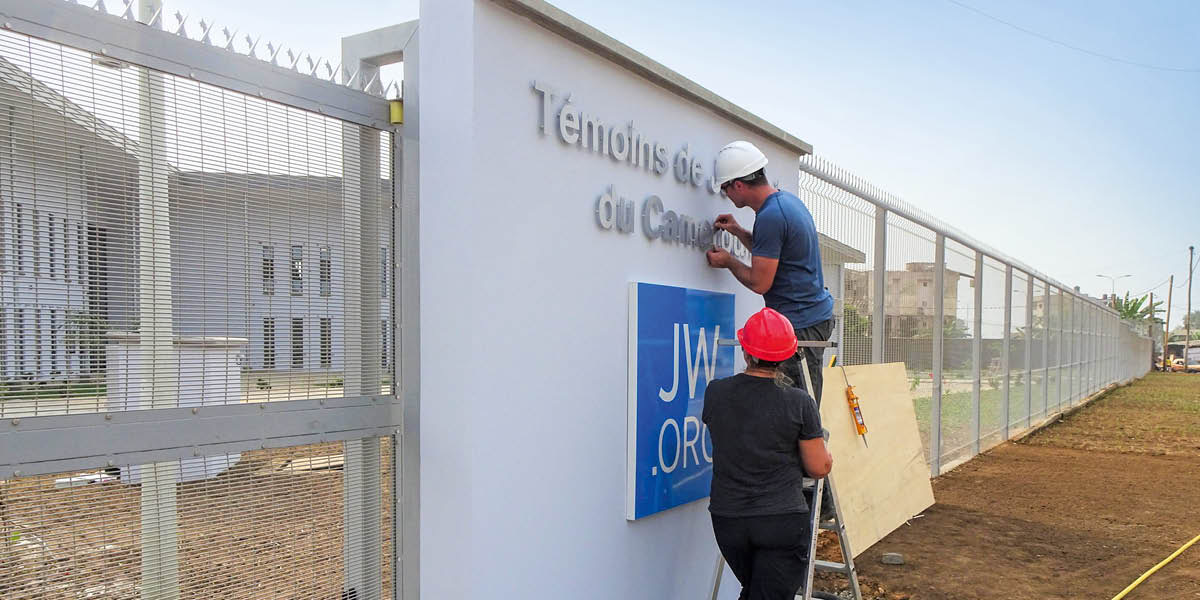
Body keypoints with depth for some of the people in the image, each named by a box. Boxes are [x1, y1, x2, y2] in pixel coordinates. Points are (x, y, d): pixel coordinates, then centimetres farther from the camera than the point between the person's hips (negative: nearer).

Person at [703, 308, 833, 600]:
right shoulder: (799, 402, -13)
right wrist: (826, 454, 17)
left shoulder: (715, 393, -6)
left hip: (727, 520, 4)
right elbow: (819, 468, -5)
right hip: (783, 521, -3)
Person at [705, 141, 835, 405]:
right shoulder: (788, 199, 12)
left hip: (800, 323, -11)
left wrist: (728, 261, -1)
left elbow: (759, 283, -17)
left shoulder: (770, 217, -20)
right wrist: (739, 232, 17)